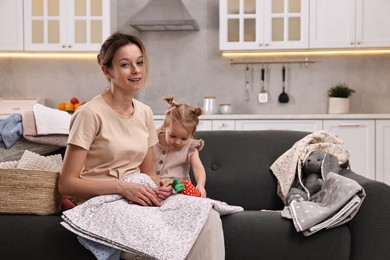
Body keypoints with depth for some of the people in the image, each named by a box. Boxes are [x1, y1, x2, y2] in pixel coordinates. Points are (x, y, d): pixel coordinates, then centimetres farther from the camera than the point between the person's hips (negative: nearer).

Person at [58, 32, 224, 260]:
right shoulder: (90, 114, -12)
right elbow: (67, 183, -12)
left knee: (209, 217, -20)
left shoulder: (145, 113, 8)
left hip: (138, 201, 6)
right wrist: (121, 187, -22)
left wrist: (159, 187, -7)